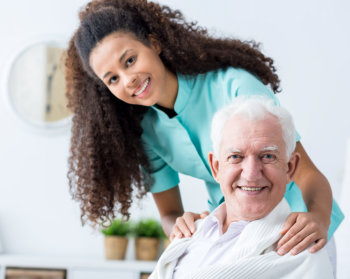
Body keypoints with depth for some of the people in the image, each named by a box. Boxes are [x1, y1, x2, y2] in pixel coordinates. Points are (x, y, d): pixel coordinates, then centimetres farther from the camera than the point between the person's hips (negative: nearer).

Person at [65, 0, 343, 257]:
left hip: (293, 228, -5)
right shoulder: (145, 130, -5)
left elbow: (307, 174, -24)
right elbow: (169, 213, 1)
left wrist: (317, 219, -46)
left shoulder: (235, 86, -22)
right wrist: (179, 227, -23)